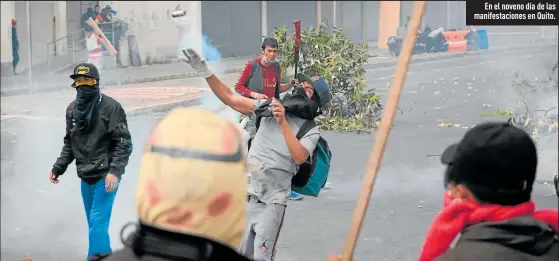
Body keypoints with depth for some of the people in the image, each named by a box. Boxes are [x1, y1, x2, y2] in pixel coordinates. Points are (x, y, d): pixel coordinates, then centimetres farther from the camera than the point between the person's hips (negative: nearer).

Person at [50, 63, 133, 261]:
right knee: (95, 224, 14)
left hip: (106, 176, -6)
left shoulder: (111, 107, -10)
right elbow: (70, 143, 18)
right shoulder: (72, 109, 8)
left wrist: (115, 171, -21)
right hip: (85, 178, 6)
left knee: (97, 223, -12)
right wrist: (58, 167, 10)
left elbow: (124, 143, -12)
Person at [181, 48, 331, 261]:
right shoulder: (270, 107, 6)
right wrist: (206, 72, -9)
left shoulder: (310, 131, -3)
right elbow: (230, 98, 1)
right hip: (245, 192, 4)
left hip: (272, 200, -4)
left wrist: (283, 123, -26)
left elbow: (299, 157, -23)